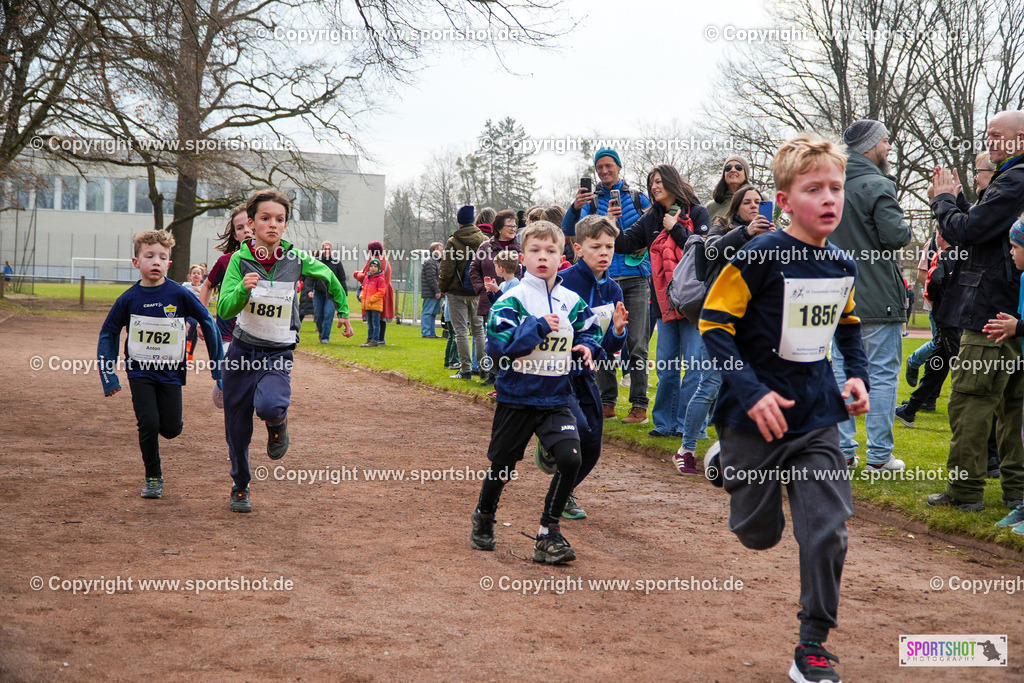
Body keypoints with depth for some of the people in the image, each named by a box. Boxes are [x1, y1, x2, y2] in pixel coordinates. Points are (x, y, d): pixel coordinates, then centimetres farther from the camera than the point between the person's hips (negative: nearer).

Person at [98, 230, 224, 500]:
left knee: (171, 429, 0)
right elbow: (108, 333, 5)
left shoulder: (180, 294, -10)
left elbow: (208, 323, 0)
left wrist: (218, 366, 1)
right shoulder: (129, 299, -7)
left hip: (170, 371, 0)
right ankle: (153, 478, 11)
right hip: (140, 371, 0)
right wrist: (109, 376, -1)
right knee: (149, 424, -9)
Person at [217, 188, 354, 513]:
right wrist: (243, 289, -34)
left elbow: (329, 277, 14)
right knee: (237, 427, 8)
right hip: (242, 350, 1)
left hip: (278, 353, -1)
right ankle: (240, 487, 31)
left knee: (268, 406, -30)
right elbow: (224, 310, -16)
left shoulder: (296, 258, -7)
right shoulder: (240, 259, -9)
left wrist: (343, 311, 23)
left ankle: (278, 422, 7)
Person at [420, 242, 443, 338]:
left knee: (433, 313, 13)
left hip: (436, 293, 10)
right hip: (430, 293, -10)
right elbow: (431, 278, -19)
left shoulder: (436, 261, 21)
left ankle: (432, 332, 17)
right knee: (427, 312, -7)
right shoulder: (429, 262, -13)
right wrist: (437, 290, -20)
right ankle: (425, 333, -6)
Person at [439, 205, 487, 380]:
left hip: (457, 292, -4)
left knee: (461, 331, -1)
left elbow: (447, 269, -10)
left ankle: (466, 370, -2)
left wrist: (442, 287, 4)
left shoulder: (453, 242, -10)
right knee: (479, 329, 14)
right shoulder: (484, 240, 1)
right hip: (478, 292, 4)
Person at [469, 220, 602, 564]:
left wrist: (586, 348, -5)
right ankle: (483, 518, 40)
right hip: (516, 397, -3)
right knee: (502, 465, 11)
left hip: (556, 399, 3)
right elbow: (496, 345, -19)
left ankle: (549, 533, -1)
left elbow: (589, 332, 18)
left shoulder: (573, 302, 4)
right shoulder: (512, 300, -9)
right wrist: (538, 327, -23)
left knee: (570, 458, -16)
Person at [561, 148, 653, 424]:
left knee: (636, 343, -5)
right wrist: (575, 209, -23)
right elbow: (569, 231, -4)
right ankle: (607, 402, 12)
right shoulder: (591, 202, 11)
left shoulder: (638, 198, 11)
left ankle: (639, 406, -3)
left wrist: (645, 242, -5)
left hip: (635, 279, -1)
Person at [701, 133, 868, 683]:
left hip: (817, 416, 4)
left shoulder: (843, 266, 2)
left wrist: (858, 373, 6)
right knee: (759, 535, 11)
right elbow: (713, 322, -15)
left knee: (827, 530, -3)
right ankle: (725, 469, 44)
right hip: (757, 415, -4)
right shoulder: (760, 257, -18)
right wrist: (750, 391, -22)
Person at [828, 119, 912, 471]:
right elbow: (895, 235, -20)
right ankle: (880, 454, 1)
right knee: (883, 374, 0)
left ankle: (843, 451, 13)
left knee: (842, 374, 10)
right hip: (878, 298, -7)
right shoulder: (876, 185, -14)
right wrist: (907, 230, 0)